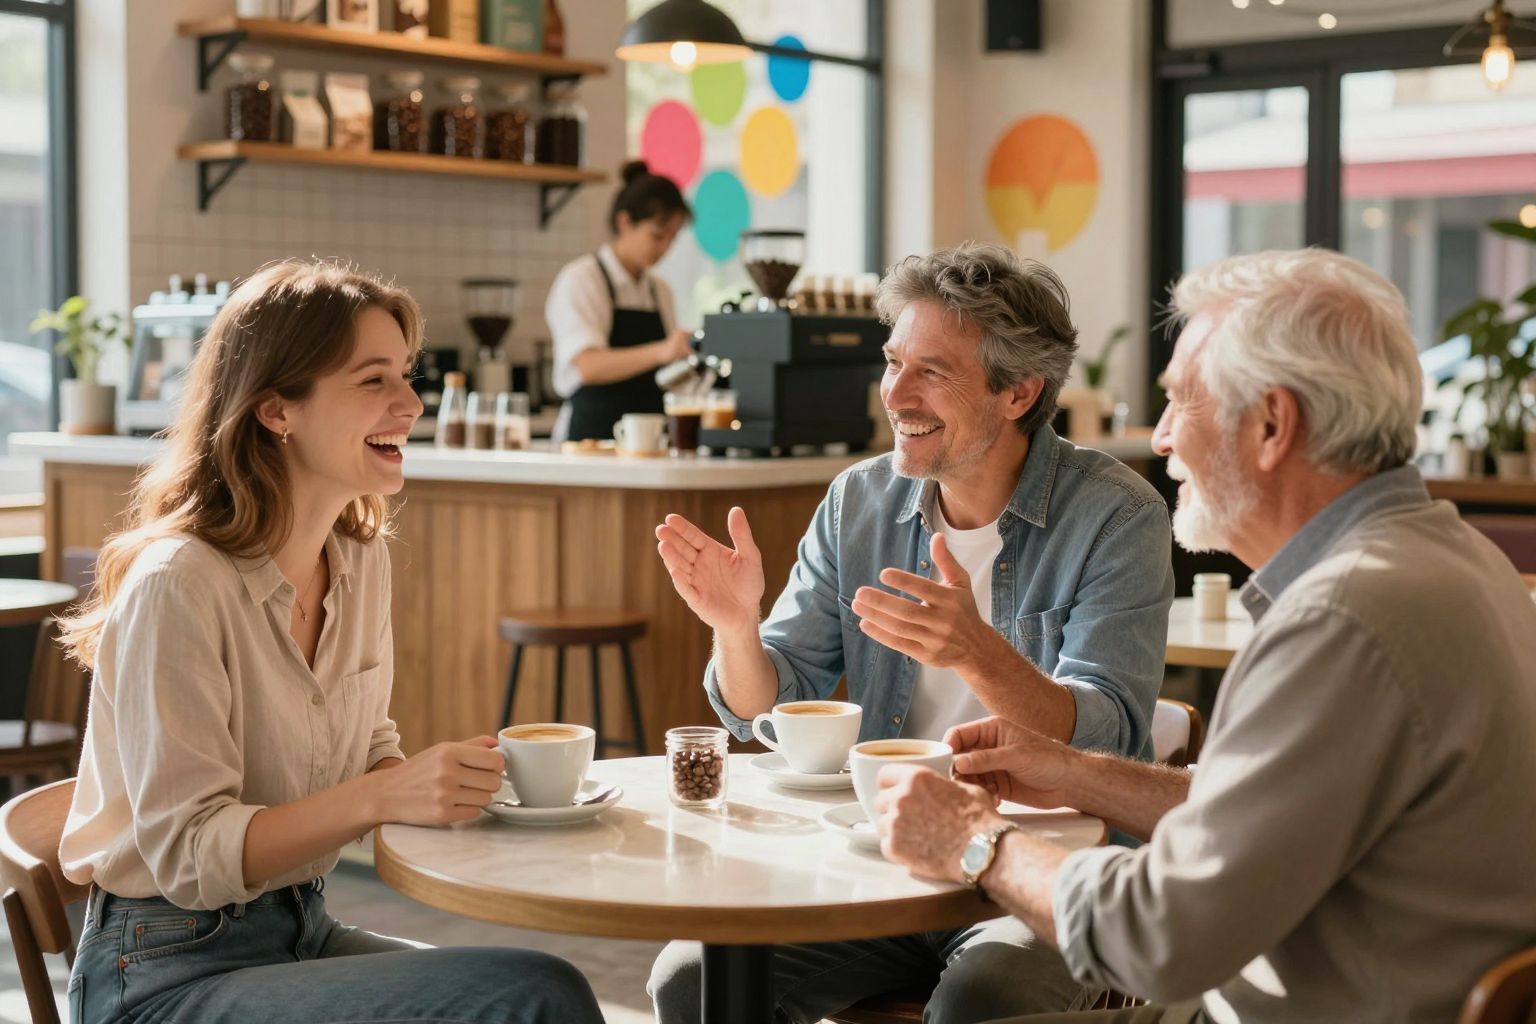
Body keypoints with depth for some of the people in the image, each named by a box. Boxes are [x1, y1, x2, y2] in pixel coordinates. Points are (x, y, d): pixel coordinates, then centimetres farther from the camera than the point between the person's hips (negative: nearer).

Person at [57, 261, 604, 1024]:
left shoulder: (362, 557, 4)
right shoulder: (177, 586, -20)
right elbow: (188, 854, -19)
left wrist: (451, 779, -9)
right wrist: (382, 798, -31)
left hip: (301, 929, 7)